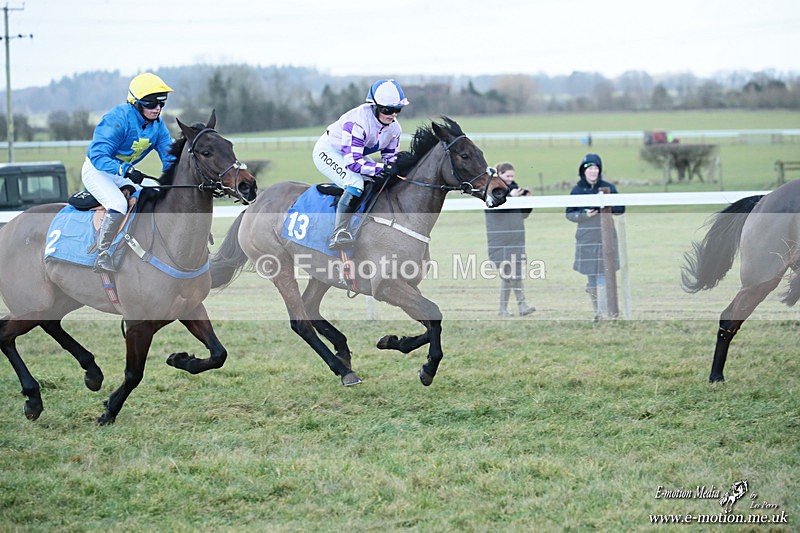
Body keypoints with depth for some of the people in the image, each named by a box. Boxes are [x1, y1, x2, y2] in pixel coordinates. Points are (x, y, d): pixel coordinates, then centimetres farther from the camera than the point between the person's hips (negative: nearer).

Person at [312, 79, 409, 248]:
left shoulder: (394, 128, -10)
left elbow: (390, 158, 1)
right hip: (327, 152, -9)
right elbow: (352, 162, -37)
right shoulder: (357, 122, -35)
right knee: (355, 184, -33)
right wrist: (383, 168, -40)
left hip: (354, 156, 9)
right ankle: (338, 233, -36)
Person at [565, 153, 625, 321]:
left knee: (603, 276, -10)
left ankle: (603, 313, -10)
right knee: (591, 277, 7)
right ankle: (597, 310, 20)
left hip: (606, 239, -2)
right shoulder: (577, 190, 5)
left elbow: (621, 208, 2)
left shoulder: (608, 187, 3)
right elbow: (569, 213, 4)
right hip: (586, 240, 2)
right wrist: (585, 215, -14)